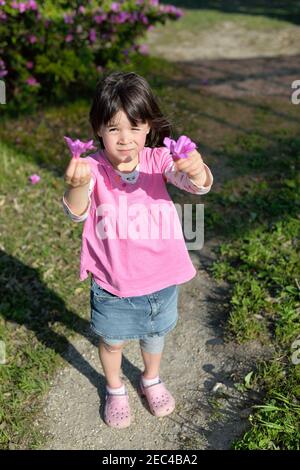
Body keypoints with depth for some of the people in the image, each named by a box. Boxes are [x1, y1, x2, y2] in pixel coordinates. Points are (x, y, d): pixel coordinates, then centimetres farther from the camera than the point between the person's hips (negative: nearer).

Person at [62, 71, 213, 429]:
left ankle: (151, 380, 57)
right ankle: (115, 390, 51)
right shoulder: (93, 167, -17)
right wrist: (77, 186, -53)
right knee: (111, 340, 20)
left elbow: (199, 186, -27)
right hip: (112, 282, -1)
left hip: (160, 277, 2)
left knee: (155, 334, 25)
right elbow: (77, 212, -31)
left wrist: (196, 171, -51)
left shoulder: (158, 160, -13)